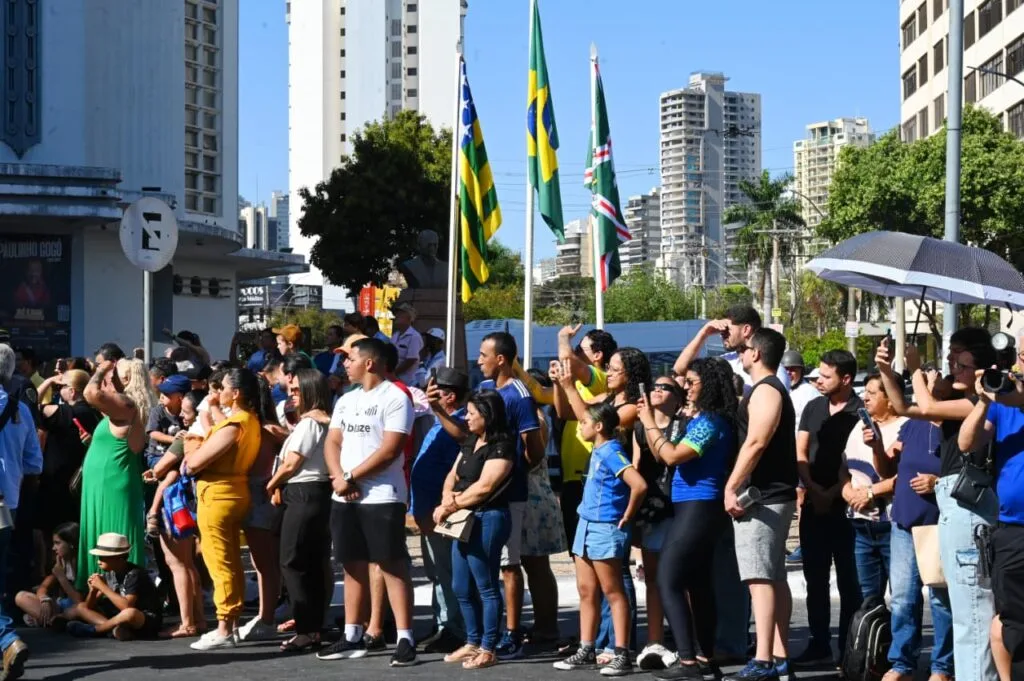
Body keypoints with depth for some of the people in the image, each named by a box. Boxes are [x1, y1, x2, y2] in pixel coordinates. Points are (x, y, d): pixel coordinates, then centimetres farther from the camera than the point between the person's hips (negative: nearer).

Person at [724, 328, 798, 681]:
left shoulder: (765, 390, -12)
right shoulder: (773, 389, 21)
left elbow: (755, 442, -20)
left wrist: (731, 487, -20)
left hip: (762, 497, -11)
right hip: (774, 495, 11)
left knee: (760, 578, -13)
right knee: (774, 578, 10)